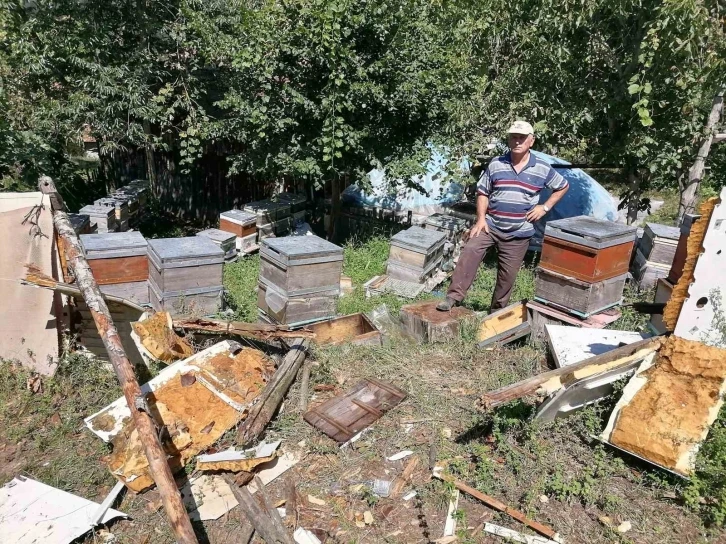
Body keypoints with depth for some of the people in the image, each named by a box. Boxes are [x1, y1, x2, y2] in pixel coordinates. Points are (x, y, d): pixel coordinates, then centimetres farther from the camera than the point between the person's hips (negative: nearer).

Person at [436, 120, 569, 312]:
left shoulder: (542, 169, -1)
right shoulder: (496, 164, -1)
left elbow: (563, 187, 13)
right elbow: (482, 192, 3)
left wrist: (545, 207, 2)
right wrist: (481, 219, -9)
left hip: (519, 232, 0)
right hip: (490, 224, 0)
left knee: (508, 274, 7)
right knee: (470, 251, -23)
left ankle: (497, 311, 26)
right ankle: (453, 297, -19)